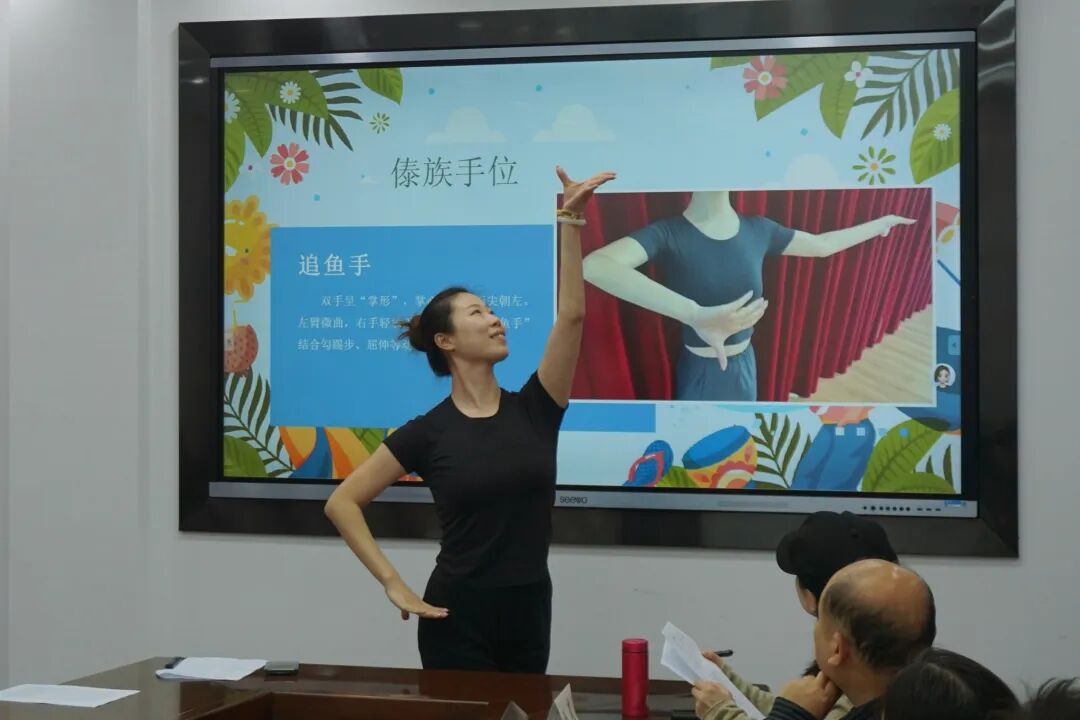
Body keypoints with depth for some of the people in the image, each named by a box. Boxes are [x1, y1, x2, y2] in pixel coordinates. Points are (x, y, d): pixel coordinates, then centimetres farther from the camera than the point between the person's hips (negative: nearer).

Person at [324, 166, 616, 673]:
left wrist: (569, 221, -12)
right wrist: (394, 585, -8)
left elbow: (571, 312, -8)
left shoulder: (533, 409, 2)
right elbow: (342, 503, -3)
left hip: (529, 616, 4)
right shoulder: (429, 431, -6)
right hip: (457, 619, -4)